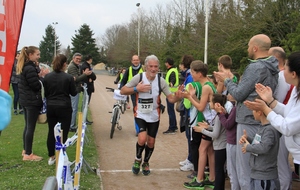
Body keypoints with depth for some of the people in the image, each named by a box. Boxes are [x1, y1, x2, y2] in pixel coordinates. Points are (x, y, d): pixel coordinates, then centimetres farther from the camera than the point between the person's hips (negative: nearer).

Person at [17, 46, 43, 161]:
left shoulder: (24, 67, 12)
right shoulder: (30, 68, -19)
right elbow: (36, 86, -20)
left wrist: (40, 75, 8)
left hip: (25, 100, 10)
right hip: (32, 101, -10)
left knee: (27, 126, 17)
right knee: (31, 127, -4)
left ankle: (25, 150, 26)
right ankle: (28, 154, 1)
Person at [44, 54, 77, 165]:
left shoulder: (47, 77, -1)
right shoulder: (68, 77, -11)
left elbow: (45, 93, 6)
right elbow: (73, 93, 0)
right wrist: (77, 86, 18)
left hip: (51, 107, 4)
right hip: (64, 107, -4)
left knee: (51, 132, 13)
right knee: (63, 133, 3)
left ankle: (51, 157, 21)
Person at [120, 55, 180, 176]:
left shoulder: (160, 81, -9)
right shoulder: (138, 78, -13)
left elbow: (171, 98, -7)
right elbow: (122, 91, -9)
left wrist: (178, 96, -29)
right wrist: (136, 89, -24)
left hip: (154, 116, 2)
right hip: (140, 115, -2)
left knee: (151, 142, 10)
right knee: (142, 139, -21)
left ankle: (146, 163, 37)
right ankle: (137, 159, 10)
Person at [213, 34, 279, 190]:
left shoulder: (255, 68, -17)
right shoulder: (273, 68, 9)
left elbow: (238, 94, -14)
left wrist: (226, 80, 1)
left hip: (249, 121, -9)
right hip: (264, 122, 9)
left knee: (245, 168, 0)